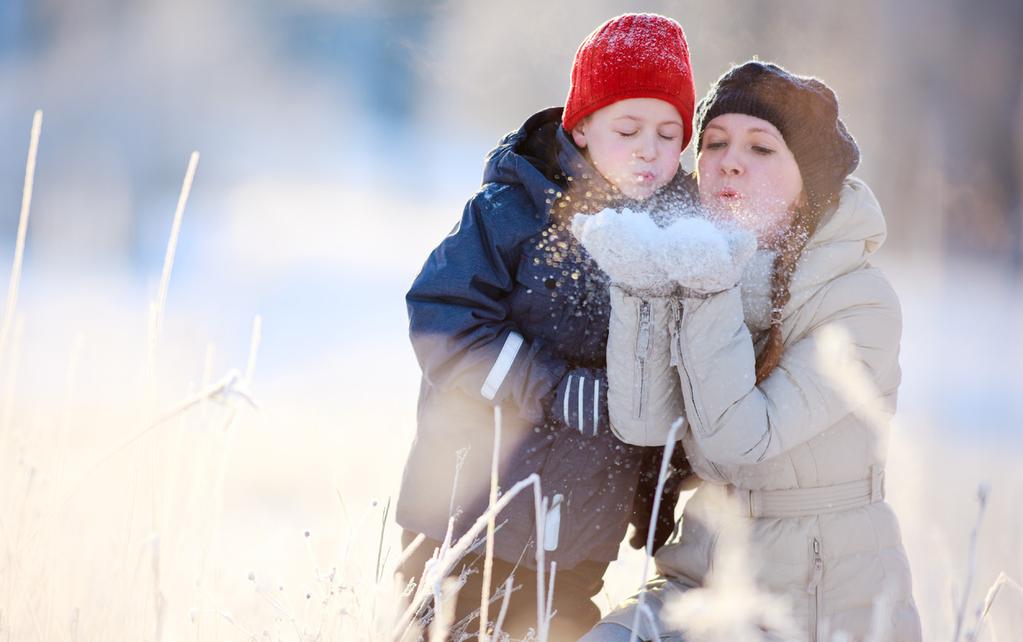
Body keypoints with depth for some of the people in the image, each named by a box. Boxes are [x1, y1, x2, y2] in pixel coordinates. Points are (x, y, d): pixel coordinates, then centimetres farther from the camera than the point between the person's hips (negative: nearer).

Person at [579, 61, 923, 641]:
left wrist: (710, 297, -24)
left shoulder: (862, 303, -13)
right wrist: (641, 286, -15)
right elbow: (642, 425, -8)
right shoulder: (701, 269, 4)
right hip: (707, 581, 5)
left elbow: (738, 438, -20)